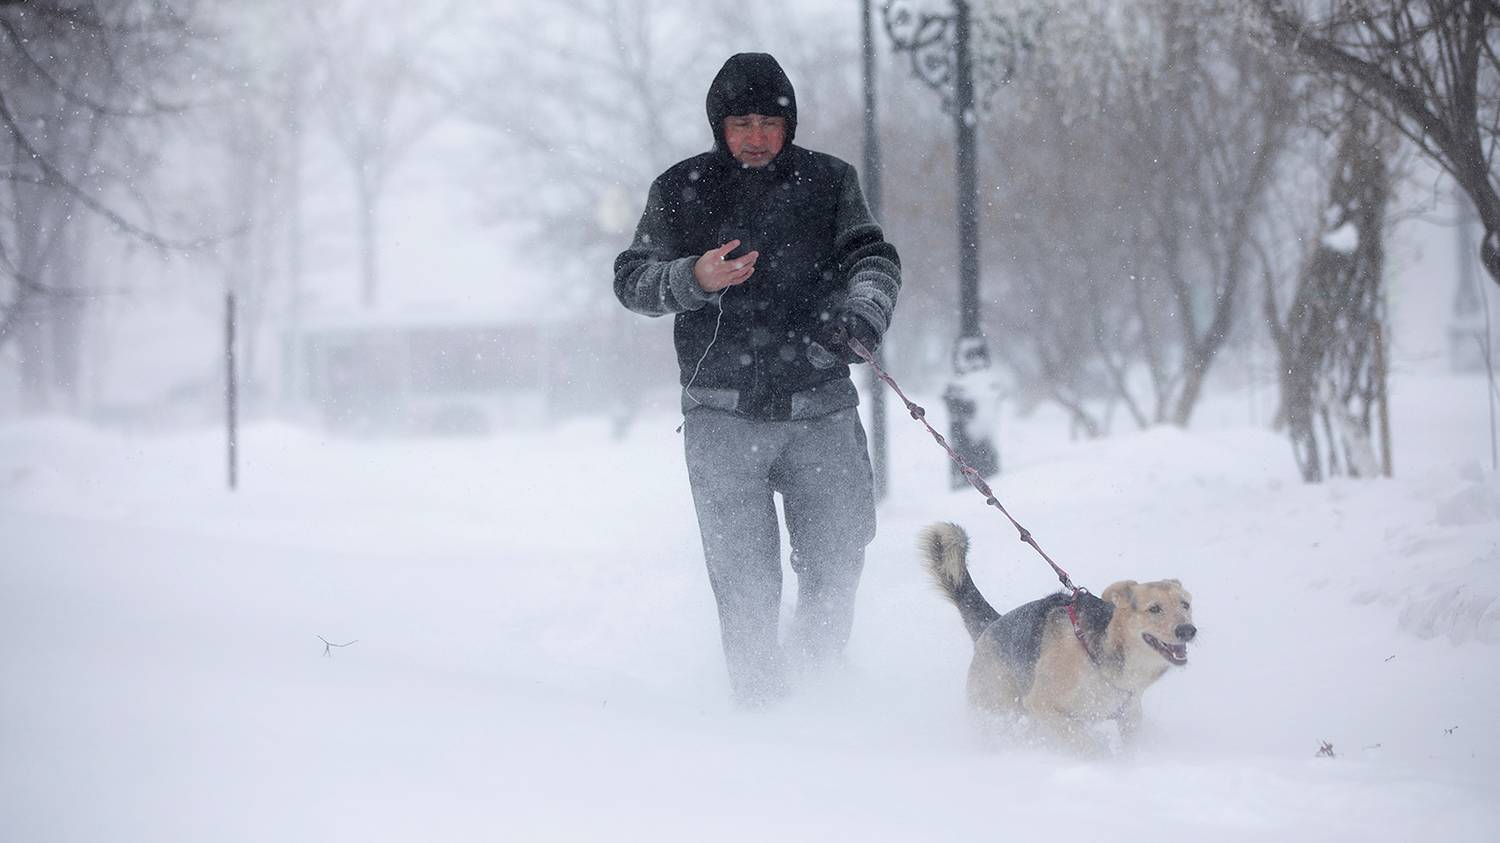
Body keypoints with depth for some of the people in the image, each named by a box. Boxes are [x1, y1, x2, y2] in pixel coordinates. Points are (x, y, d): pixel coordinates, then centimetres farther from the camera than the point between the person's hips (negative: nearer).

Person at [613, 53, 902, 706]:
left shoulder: (827, 181, 7)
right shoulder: (681, 191, 5)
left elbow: (871, 256, -2)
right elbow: (631, 280, 5)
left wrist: (865, 310, -24)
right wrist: (693, 279, -16)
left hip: (819, 404, 1)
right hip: (723, 409, -1)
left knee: (837, 559, 1)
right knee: (745, 575, -8)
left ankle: (819, 681, 23)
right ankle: (761, 703, 0)